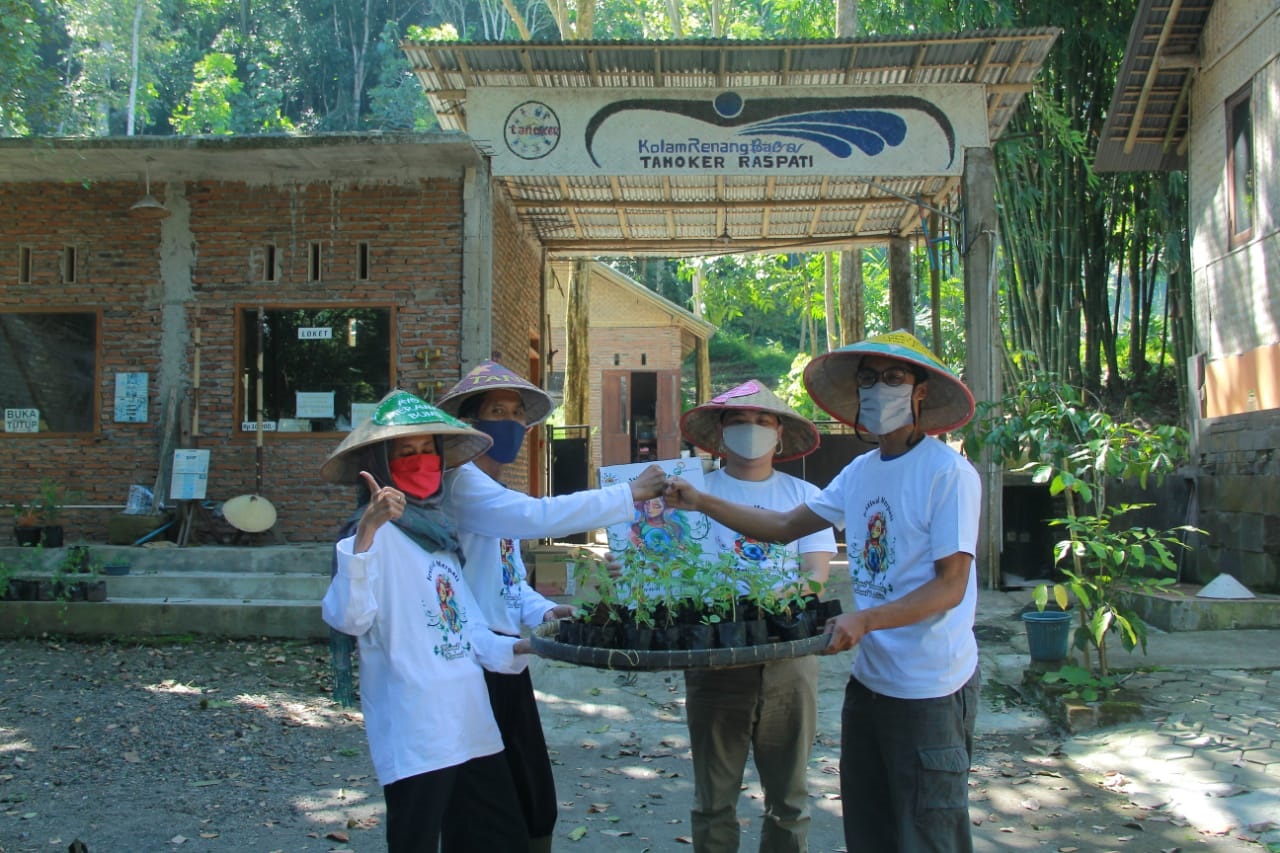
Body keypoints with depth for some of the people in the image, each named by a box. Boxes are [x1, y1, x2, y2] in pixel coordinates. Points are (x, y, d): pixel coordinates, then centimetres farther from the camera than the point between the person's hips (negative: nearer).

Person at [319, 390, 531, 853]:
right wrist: (366, 534, -36)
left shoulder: (438, 532, 15)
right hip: (416, 738, -8)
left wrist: (517, 649, 11)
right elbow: (348, 618, -27)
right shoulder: (380, 533, -11)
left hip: (471, 725, 8)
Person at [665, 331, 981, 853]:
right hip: (870, 681, 7)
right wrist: (702, 503, 3)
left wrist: (865, 619, -28)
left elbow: (951, 586, -17)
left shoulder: (949, 473, -14)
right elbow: (785, 526, 12)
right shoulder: (859, 472, 8)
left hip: (930, 691, -7)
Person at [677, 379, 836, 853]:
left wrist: (800, 593, -24)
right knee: (715, 799, 9)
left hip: (789, 658, 2)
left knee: (788, 796, 11)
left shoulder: (804, 495, 8)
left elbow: (817, 574, -2)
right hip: (715, 657, -1)